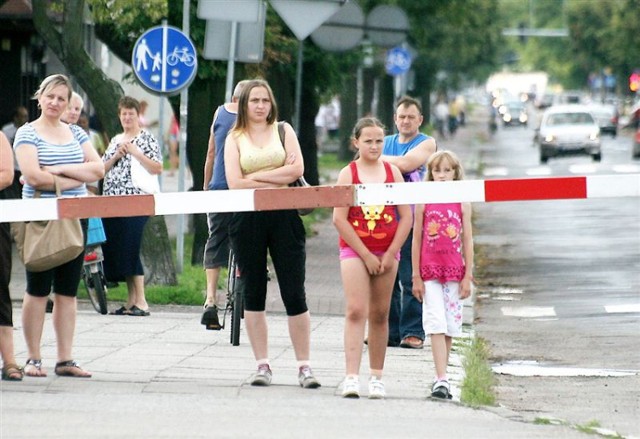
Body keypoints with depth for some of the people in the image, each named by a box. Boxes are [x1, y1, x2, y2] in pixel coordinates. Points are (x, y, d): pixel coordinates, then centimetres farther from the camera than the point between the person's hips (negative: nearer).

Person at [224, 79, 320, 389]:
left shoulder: (283, 130, 9)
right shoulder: (235, 139, 7)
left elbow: (297, 170, -5)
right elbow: (235, 183, -7)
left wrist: (256, 177, -9)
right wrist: (278, 179, -9)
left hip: (283, 217, -1)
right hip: (247, 220, 1)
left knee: (294, 293, -3)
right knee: (253, 293, 4)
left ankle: (304, 366, 0)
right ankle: (262, 365, 11)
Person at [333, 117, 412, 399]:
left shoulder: (392, 172, 5)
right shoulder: (348, 173, -2)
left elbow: (406, 216, 3)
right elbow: (339, 219, -9)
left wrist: (390, 254, -6)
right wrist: (366, 255, -11)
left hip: (386, 252, 3)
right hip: (354, 250, -3)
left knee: (380, 315, 7)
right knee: (356, 311, -14)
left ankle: (376, 377, 15)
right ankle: (352, 377, -21)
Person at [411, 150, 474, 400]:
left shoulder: (462, 203, 4)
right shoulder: (424, 202, 1)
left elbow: (467, 240, 5)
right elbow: (416, 239, 3)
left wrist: (468, 276, 0)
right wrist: (416, 276, 0)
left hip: (454, 270, 2)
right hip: (430, 270, -2)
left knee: (451, 323, 5)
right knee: (436, 323, -9)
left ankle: (441, 378, 15)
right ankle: (441, 379, -16)